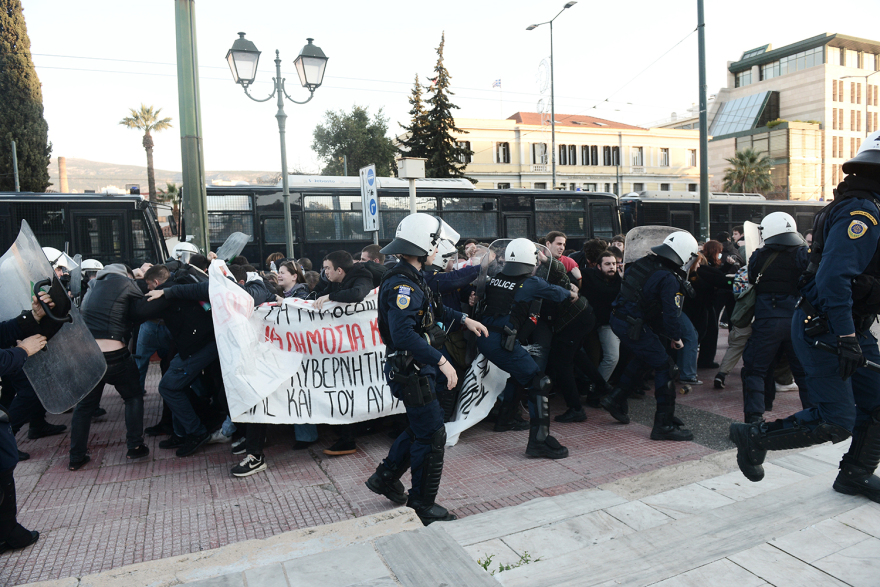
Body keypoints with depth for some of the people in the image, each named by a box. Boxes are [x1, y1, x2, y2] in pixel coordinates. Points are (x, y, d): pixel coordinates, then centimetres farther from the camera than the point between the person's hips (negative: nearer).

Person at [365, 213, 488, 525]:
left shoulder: (412, 279, 10)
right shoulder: (402, 285, -24)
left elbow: (433, 309, 26)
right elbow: (403, 333, -36)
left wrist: (463, 319, 17)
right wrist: (441, 361, -35)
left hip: (417, 369, 10)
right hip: (411, 372, -10)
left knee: (420, 427, 23)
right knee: (432, 435, 1)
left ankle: (385, 477, 38)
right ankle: (422, 504, 17)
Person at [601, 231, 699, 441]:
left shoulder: (643, 263, 7)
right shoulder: (669, 280, -16)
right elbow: (671, 314, -17)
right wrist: (676, 337, 0)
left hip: (616, 318, 9)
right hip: (634, 326, -9)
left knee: (643, 357, 29)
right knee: (665, 367, 0)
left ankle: (616, 399, 33)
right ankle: (664, 425, 4)